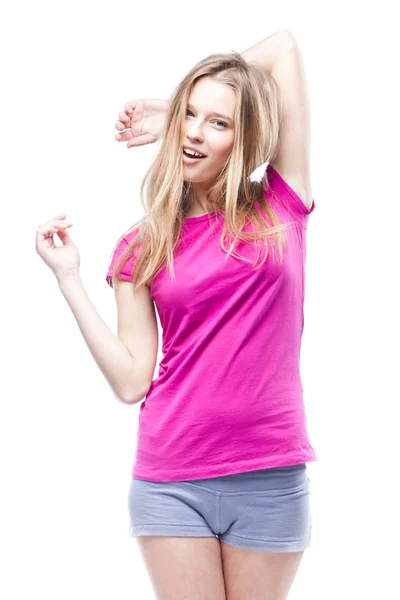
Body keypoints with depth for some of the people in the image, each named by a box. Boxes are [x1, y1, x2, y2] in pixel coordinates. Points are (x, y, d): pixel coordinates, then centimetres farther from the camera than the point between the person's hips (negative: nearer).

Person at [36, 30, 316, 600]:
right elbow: (131, 382, -1)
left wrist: (191, 114, 8)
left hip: (270, 481, 0)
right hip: (172, 482, 1)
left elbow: (283, 48, 2)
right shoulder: (143, 248, 6)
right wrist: (68, 277, -3)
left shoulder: (281, 208, 2)